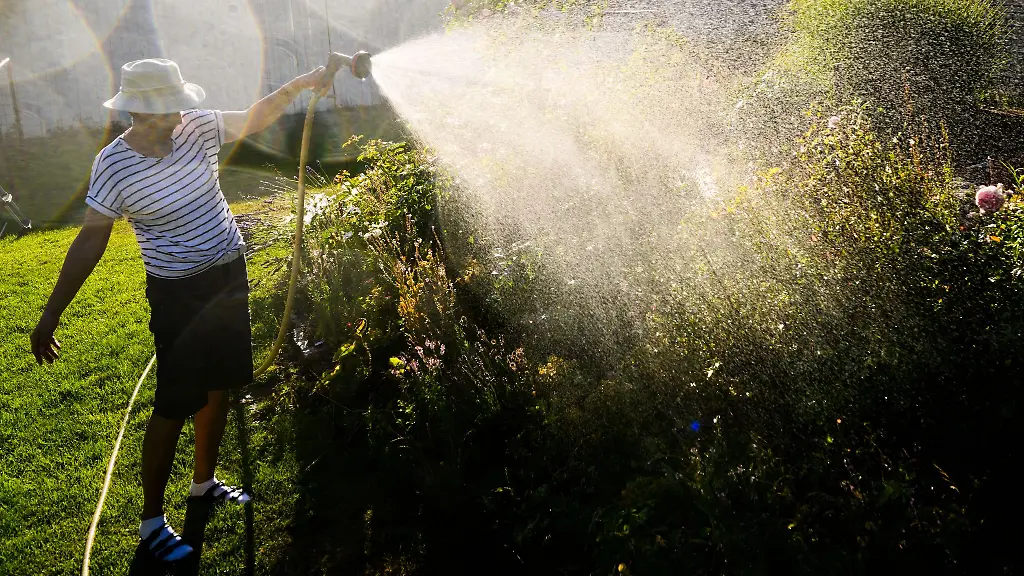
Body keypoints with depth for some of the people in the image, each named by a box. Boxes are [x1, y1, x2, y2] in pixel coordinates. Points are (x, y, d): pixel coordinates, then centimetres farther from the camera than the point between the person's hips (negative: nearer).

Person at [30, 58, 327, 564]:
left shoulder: (197, 127, -5)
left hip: (231, 276, 6)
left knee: (219, 387, 17)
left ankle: (204, 482, 39)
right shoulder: (114, 165, -17)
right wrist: (51, 316, -11)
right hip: (178, 294, -6)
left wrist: (296, 86, -4)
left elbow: (255, 118, 9)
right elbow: (90, 241, -12)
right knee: (174, 406, 0)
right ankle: (151, 519, 18)